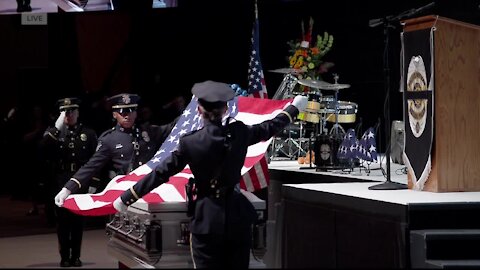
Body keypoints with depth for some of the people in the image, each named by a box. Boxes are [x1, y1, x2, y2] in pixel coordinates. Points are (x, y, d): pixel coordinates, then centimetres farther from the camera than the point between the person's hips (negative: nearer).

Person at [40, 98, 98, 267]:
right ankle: (64, 257, 5)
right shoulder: (53, 132, 7)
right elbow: (43, 150, -13)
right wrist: (57, 128, -18)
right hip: (60, 183, 0)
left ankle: (76, 256, 11)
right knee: (63, 220, 0)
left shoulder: (88, 134, 7)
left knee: (78, 220, 4)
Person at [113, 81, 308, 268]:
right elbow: (270, 127, 13)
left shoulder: (190, 142, -11)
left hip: (207, 218, -2)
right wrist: (294, 108, 32)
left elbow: (161, 173, -7)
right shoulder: (239, 133, -5)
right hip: (237, 214, 3)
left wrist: (126, 198, 1)